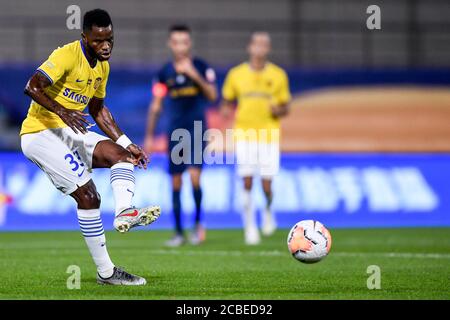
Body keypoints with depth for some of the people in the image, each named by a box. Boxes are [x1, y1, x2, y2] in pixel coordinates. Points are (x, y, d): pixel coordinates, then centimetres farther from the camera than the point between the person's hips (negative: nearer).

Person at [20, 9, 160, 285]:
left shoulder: (102, 67, 10)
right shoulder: (68, 55, -17)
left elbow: (98, 109, 22)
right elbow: (32, 87, -28)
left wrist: (128, 144, 15)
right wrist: (62, 111, -41)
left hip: (69, 132, 9)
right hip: (40, 134, -9)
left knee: (120, 153, -12)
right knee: (88, 195, -17)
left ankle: (124, 212, -37)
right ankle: (105, 272, -13)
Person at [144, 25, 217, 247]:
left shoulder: (202, 68, -1)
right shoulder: (164, 73, 5)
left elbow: (212, 96, -10)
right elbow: (155, 106, 10)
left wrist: (196, 76, -22)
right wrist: (149, 137, 8)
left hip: (196, 129, -3)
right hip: (175, 131, 3)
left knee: (194, 176, -17)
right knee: (175, 183, 3)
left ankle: (198, 223, 3)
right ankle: (179, 232, 11)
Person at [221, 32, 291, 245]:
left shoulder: (278, 75, 4)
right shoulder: (236, 74, 4)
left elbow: (285, 108, 9)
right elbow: (227, 102, 15)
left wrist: (277, 110, -14)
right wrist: (226, 110, -8)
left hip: (269, 136, 0)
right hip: (244, 135, 0)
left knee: (266, 185, -5)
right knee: (247, 182, -8)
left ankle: (268, 211, 27)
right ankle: (250, 226, 5)